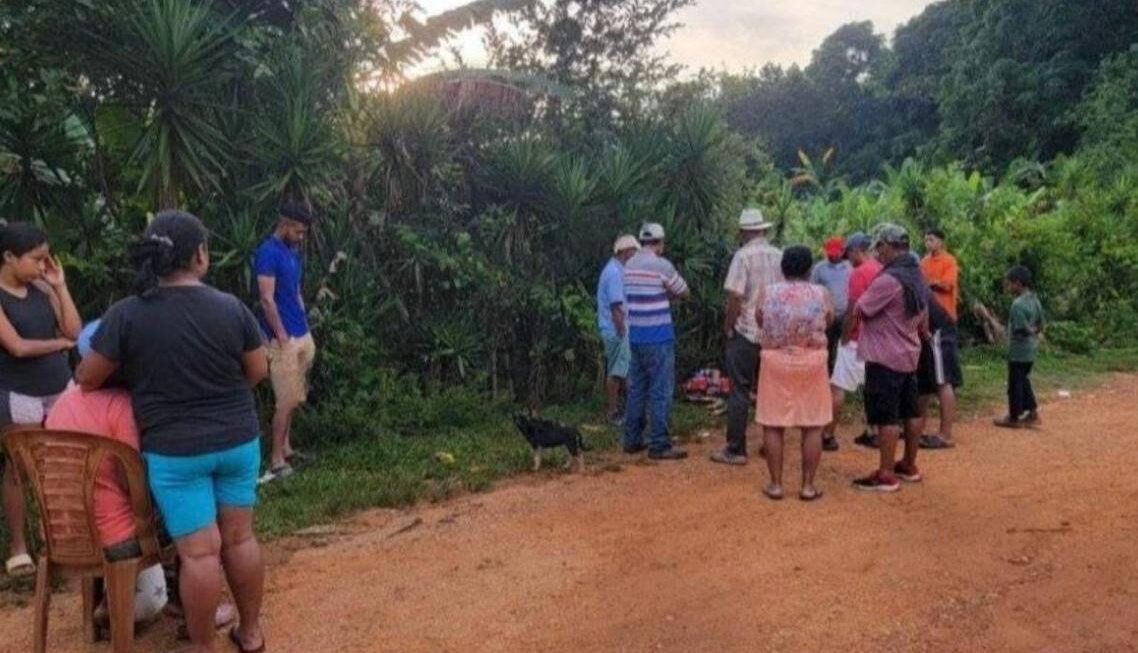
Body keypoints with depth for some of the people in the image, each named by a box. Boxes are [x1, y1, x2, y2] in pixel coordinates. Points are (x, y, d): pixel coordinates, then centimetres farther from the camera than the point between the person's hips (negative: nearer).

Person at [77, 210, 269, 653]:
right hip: (238, 441, 2)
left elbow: (87, 379, -1)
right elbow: (258, 371, 3)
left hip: (175, 450, -2)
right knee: (240, 538, 14)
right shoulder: (231, 307, -6)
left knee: (199, 551, 5)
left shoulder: (126, 314, -11)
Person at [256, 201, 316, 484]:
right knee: (287, 401, -5)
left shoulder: (293, 253, 13)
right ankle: (277, 461, 2)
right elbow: (267, 299, -19)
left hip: (302, 336, 9)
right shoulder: (268, 252, -14)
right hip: (284, 339, -9)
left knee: (293, 399, 15)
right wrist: (282, 337, -18)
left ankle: (285, 449, 26)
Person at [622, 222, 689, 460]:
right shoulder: (661, 265, -11)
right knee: (660, 391, -2)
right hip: (658, 336, -7)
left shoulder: (629, 265, 10)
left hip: (635, 335, 7)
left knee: (637, 388, 13)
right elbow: (684, 292, 1)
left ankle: (632, 440, 19)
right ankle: (659, 445, 0)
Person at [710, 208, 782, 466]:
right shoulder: (780, 256, 5)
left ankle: (735, 450, 3)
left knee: (740, 392, 1)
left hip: (746, 333, -5)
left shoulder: (743, 255, -12)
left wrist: (728, 326, -3)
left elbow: (735, 297, -17)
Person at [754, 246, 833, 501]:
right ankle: (808, 485, 12)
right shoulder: (821, 294, -3)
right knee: (812, 426, 9)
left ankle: (775, 484, 11)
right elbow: (829, 322, 13)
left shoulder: (768, 293, -3)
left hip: (775, 362, 0)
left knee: (773, 424, 8)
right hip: (812, 364, 0)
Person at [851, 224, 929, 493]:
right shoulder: (918, 276, 9)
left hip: (885, 357, -9)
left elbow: (858, 311, -15)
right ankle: (909, 465, 28)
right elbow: (924, 318, 17)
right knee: (910, 412, 16)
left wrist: (862, 298, 5)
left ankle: (886, 475, 0)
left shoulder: (887, 279, -21)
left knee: (887, 417, -4)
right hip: (909, 354, 9)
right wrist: (920, 336, 28)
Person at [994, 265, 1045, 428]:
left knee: (1015, 384, 4)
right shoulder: (1034, 299, 6)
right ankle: (1033, 413, 24)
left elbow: (1023, 329, -23)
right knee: (1023, 381, 21)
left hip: (1018, 351, -9)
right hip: (1030, 350, 9)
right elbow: (1040, 326, 11)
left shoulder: (1018, 304, -22)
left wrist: (1031, 332, -5)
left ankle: (1014, 418, 14)